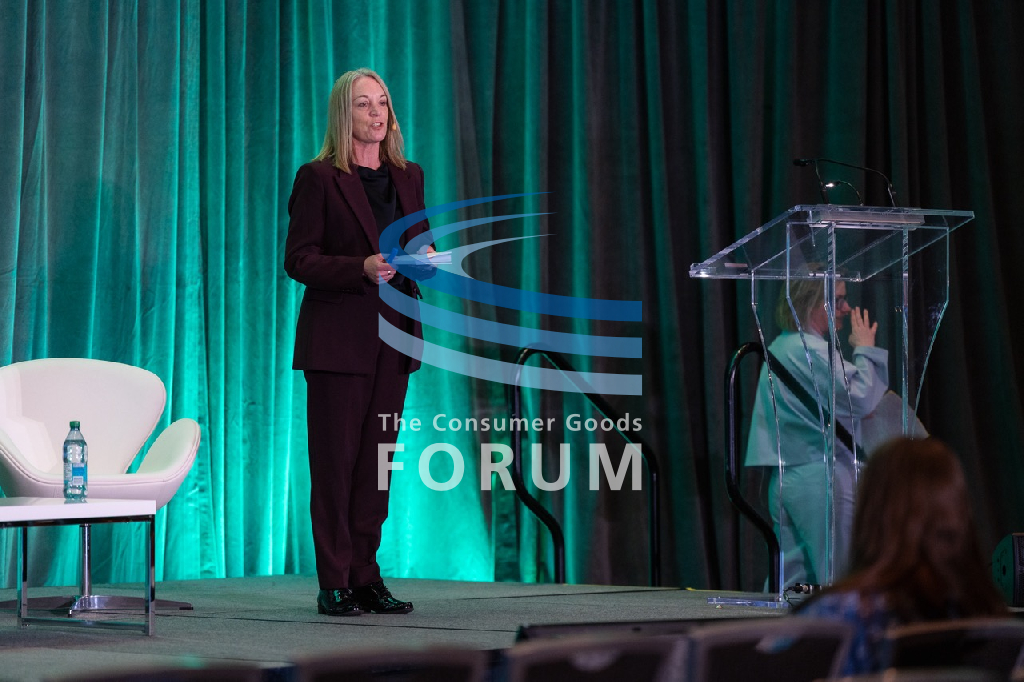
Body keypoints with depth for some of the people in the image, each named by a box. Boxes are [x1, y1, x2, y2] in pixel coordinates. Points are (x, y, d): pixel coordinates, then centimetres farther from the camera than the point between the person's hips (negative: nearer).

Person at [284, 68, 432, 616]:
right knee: (335, 461, -3)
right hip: (338, 337, -5)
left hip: (392, 335, 5)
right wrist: (362, 268, -20)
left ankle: (366, 576, 13)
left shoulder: (408, 178, 13)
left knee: (377, 459, 7)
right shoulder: (319, 178, -4)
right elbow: (298, 260, -7)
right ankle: (335, 585, 1)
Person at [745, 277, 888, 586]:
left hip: (784, 477, 9)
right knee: (841, 583, -4)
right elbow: (862, 398, -19)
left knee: (790, 578, 9)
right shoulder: (812, 351, -15)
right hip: (821, 479, -9)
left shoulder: (780, 346, 16)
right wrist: (865, 349, -6)